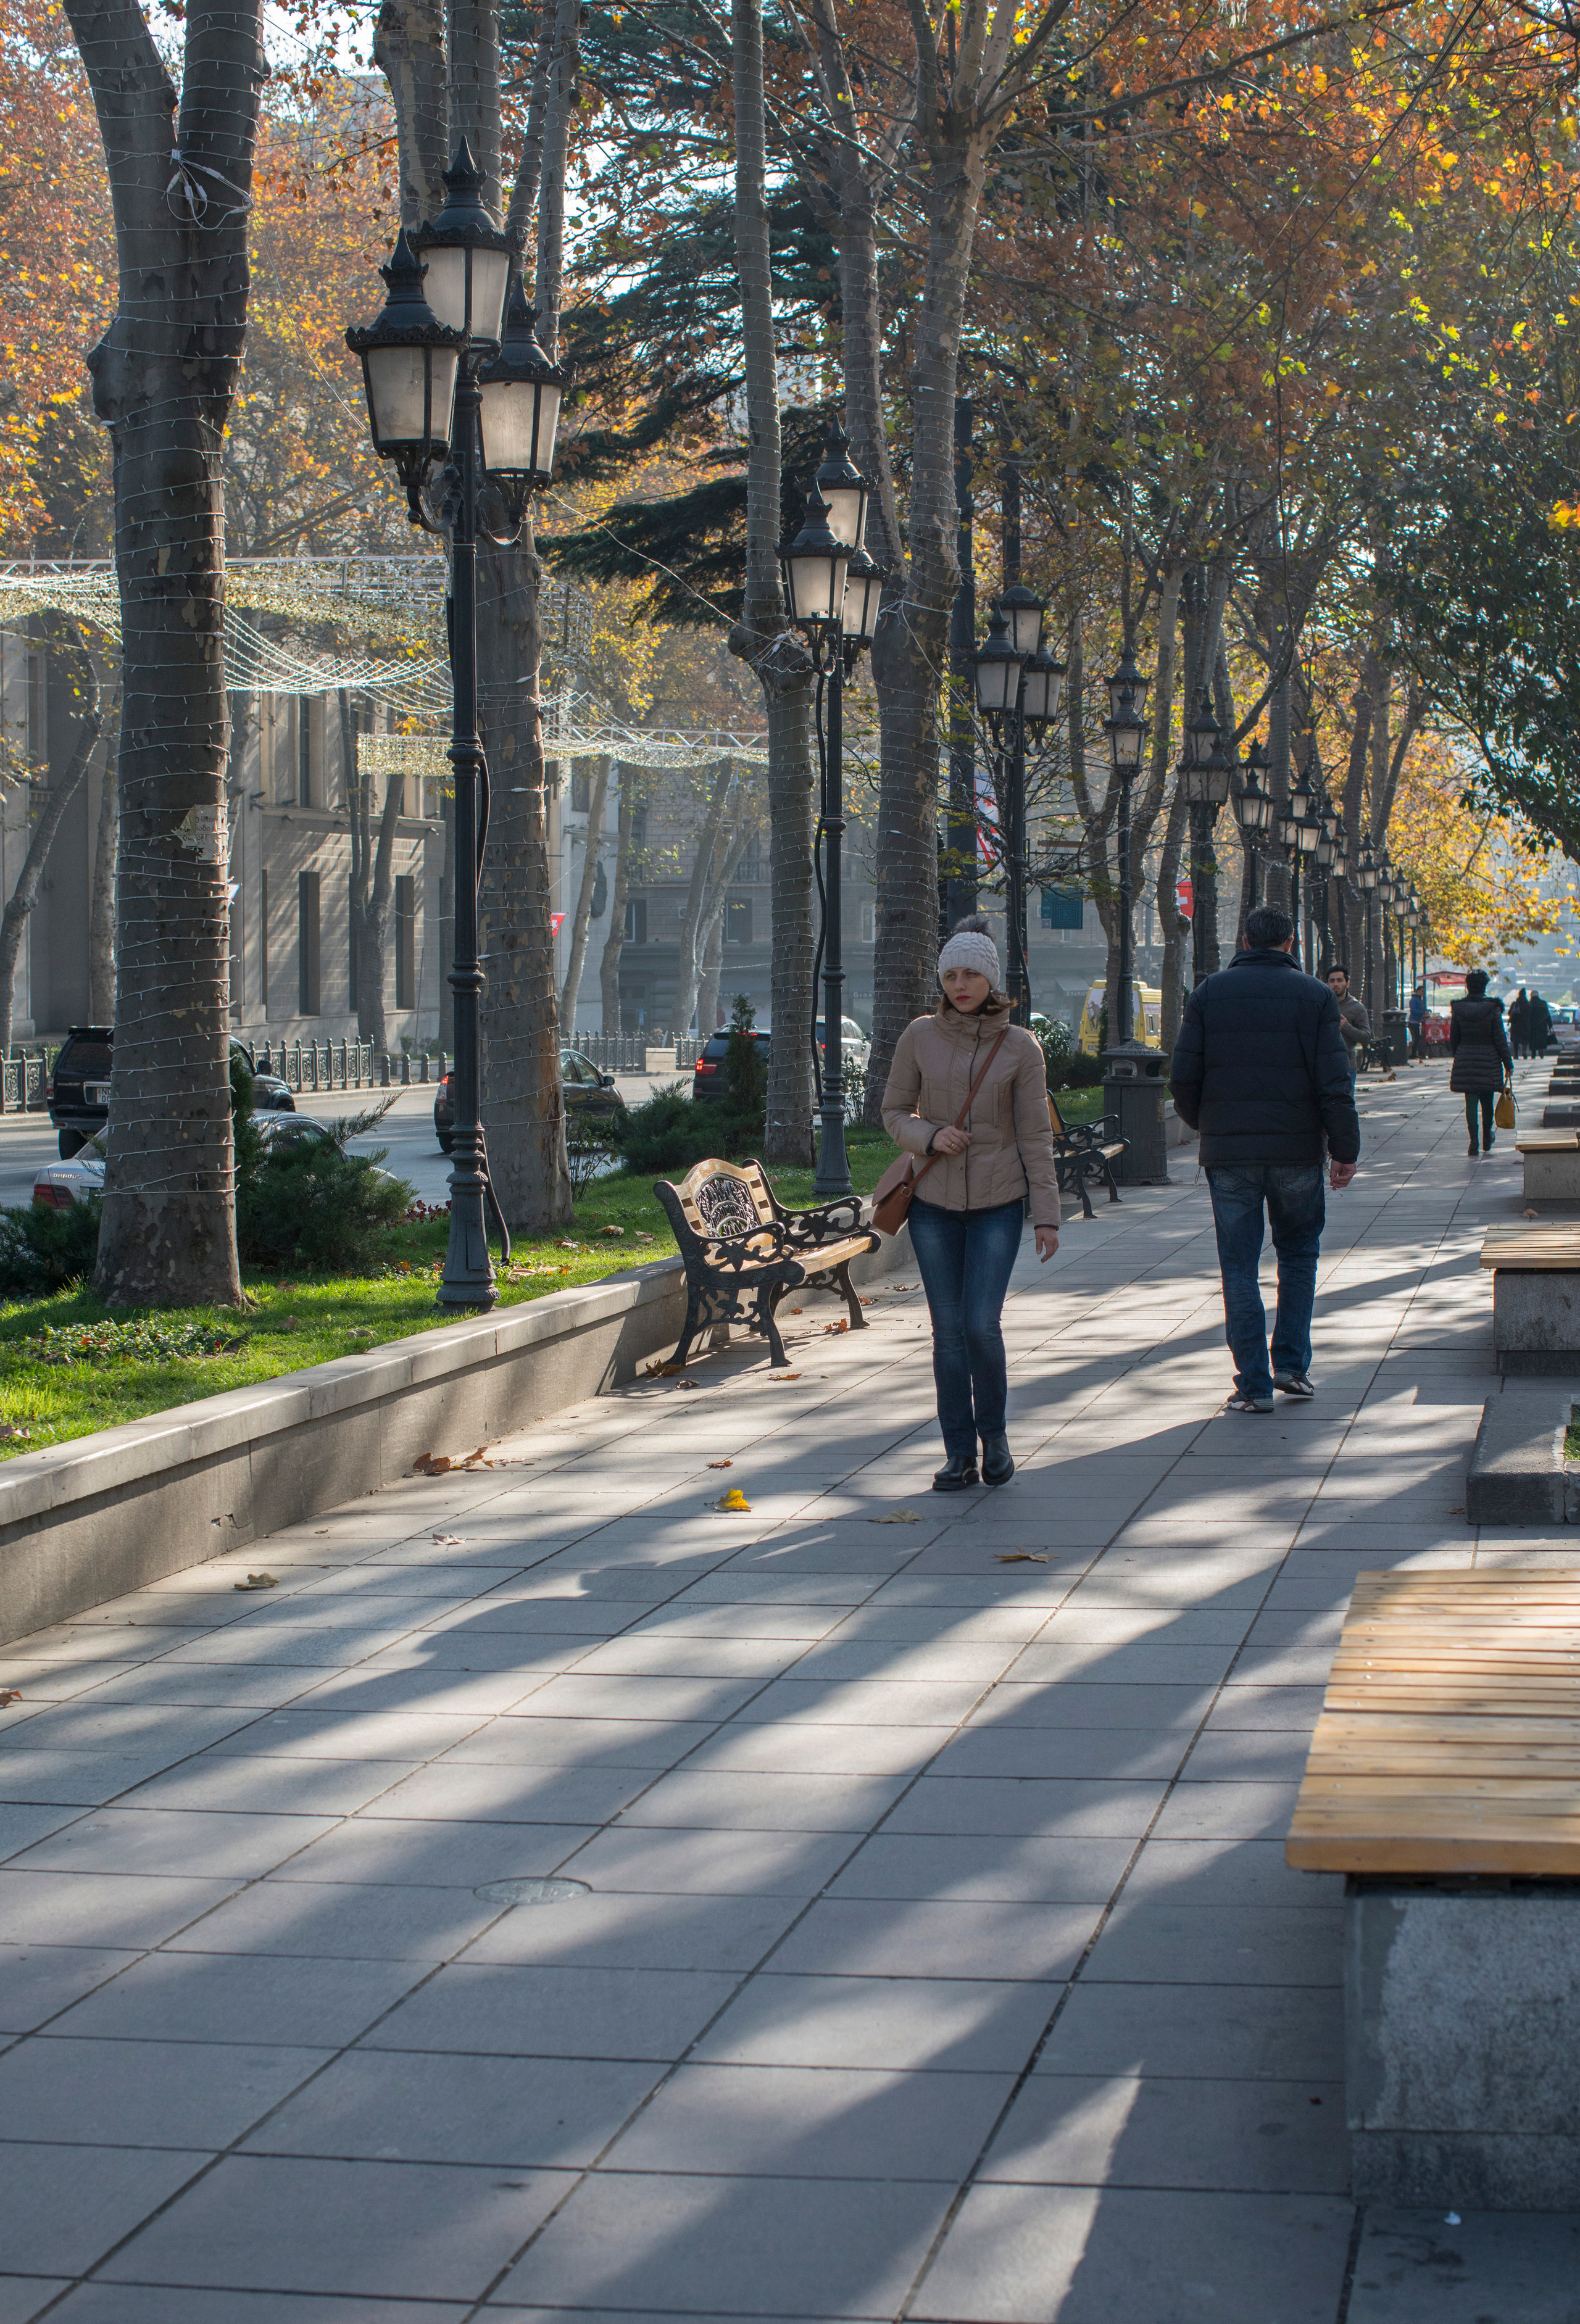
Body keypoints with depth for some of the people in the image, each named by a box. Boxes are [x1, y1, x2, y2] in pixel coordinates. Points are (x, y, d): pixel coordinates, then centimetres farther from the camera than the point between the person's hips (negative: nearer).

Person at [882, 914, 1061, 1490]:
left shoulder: (1021, 1047, -4)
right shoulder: (920, 1036, -1)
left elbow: (1035, 1136, -2)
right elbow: (895, 1113, 6)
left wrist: (1048, 1215, -4)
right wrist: (930, 1136, -15)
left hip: (998, 1204, -2)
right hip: (934, 1203, 2)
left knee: (982, 1325, -11)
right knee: (948, 1330, 2)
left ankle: (994, 1434, 13)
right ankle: (959, 1453, 12)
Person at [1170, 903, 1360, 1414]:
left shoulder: (1209, 994, 2)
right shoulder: (1315, 997, -2)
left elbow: (1183, 1078, 0)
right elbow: (1335, 1084, -7)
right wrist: (1345, 1150, 1)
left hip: (1228, 1153, 0)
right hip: (1296, 1151, 0)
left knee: (1239, 1267, 5)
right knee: (1298, 1252, 18)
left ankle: (1254, 1384, 2)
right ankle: (1292, 1363, 14)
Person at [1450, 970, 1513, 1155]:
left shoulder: (1458, 1009, -1)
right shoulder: (1493, 1008, -8)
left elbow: (1453, 1039, 5)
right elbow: (1500, 1039, -7)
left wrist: (1457, 1057, 20)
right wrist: (1508, 1063, -1)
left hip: (1465, 1060, 1)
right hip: (1488, 1060, -1)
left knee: (1471, 1102, 2)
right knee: (1487, 1102, 13)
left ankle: (1474, 1142, -8)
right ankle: (1487, 1142, 25)